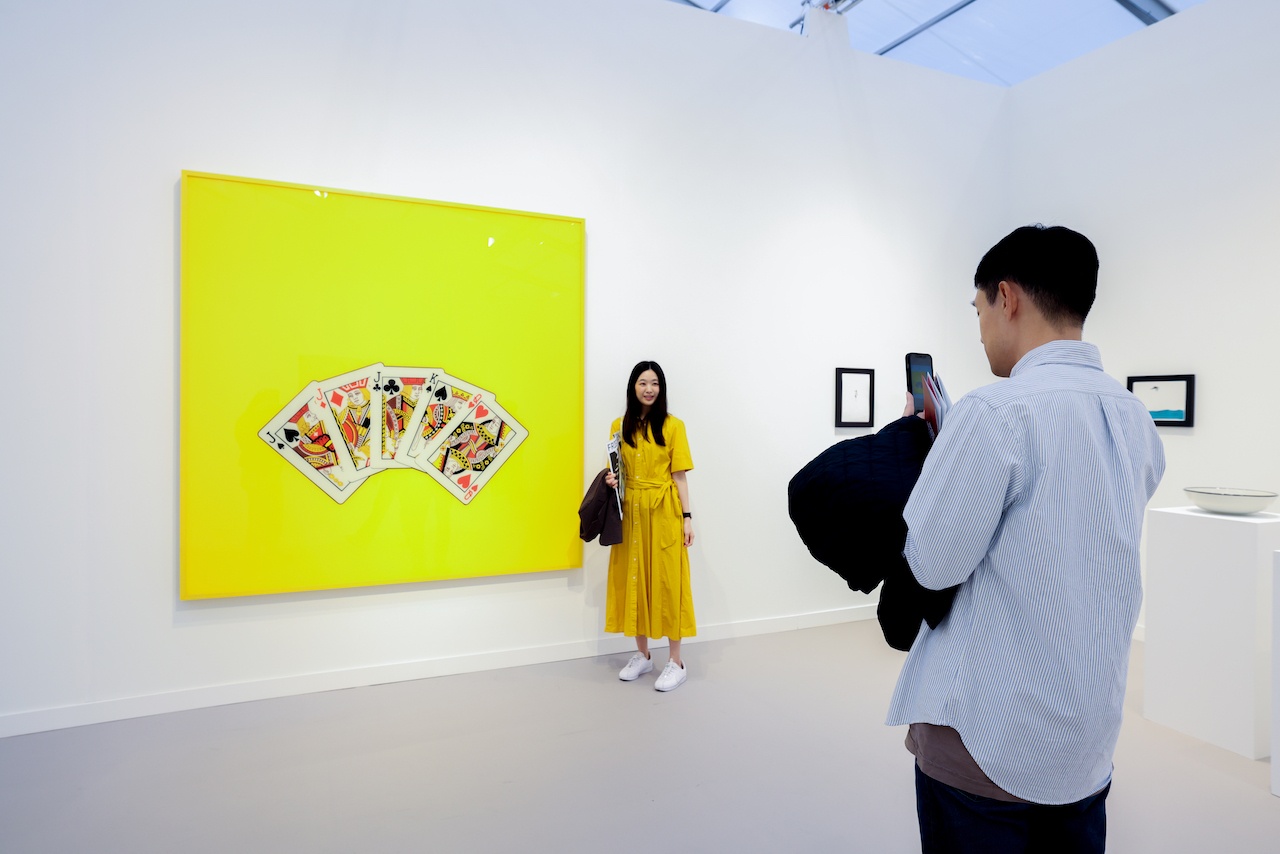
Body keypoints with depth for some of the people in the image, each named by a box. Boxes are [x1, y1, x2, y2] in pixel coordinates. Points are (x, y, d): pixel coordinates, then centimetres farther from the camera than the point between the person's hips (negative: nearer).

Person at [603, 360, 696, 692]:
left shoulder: (673, 426, -2)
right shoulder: (619, 426, 8)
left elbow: (679, 475, -2)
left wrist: (687, 516, -6)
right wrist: (611, 480, -6)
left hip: (664, 512, -4)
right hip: (631, 511, 4)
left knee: (667, 581, 0)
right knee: (633, 580, 9)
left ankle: (676, 662, 12)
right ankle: (642, 655, 25)